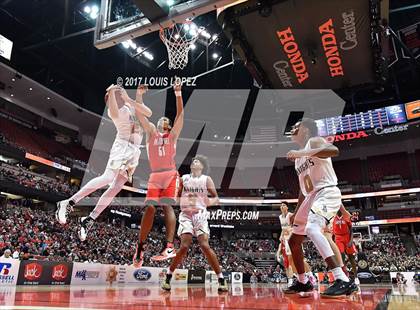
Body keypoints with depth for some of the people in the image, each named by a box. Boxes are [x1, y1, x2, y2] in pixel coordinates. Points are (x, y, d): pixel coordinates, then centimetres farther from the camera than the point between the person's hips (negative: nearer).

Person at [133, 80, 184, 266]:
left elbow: (180, 114, 8)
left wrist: (178, 93, 1)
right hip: (155, 176, 2)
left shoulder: (173, 135, 17)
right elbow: (140, 114, 13)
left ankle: (169, 247, -22)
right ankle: (140, 247, 2)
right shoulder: (151, 132, 21)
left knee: (167, 206, -15)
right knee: (150, 209, -5)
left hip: (170, 174, -2)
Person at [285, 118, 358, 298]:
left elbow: (334, 150, -29)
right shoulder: (298, 156, 20)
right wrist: (296, 212, 24)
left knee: (312, 229, -34)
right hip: (311, 196, 10)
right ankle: (303, 282, 28)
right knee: (293, 241, 13)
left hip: (327, 193, -10)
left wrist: (302, 153, -32)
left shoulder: (314, 141, -5)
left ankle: (343, 281, -35)